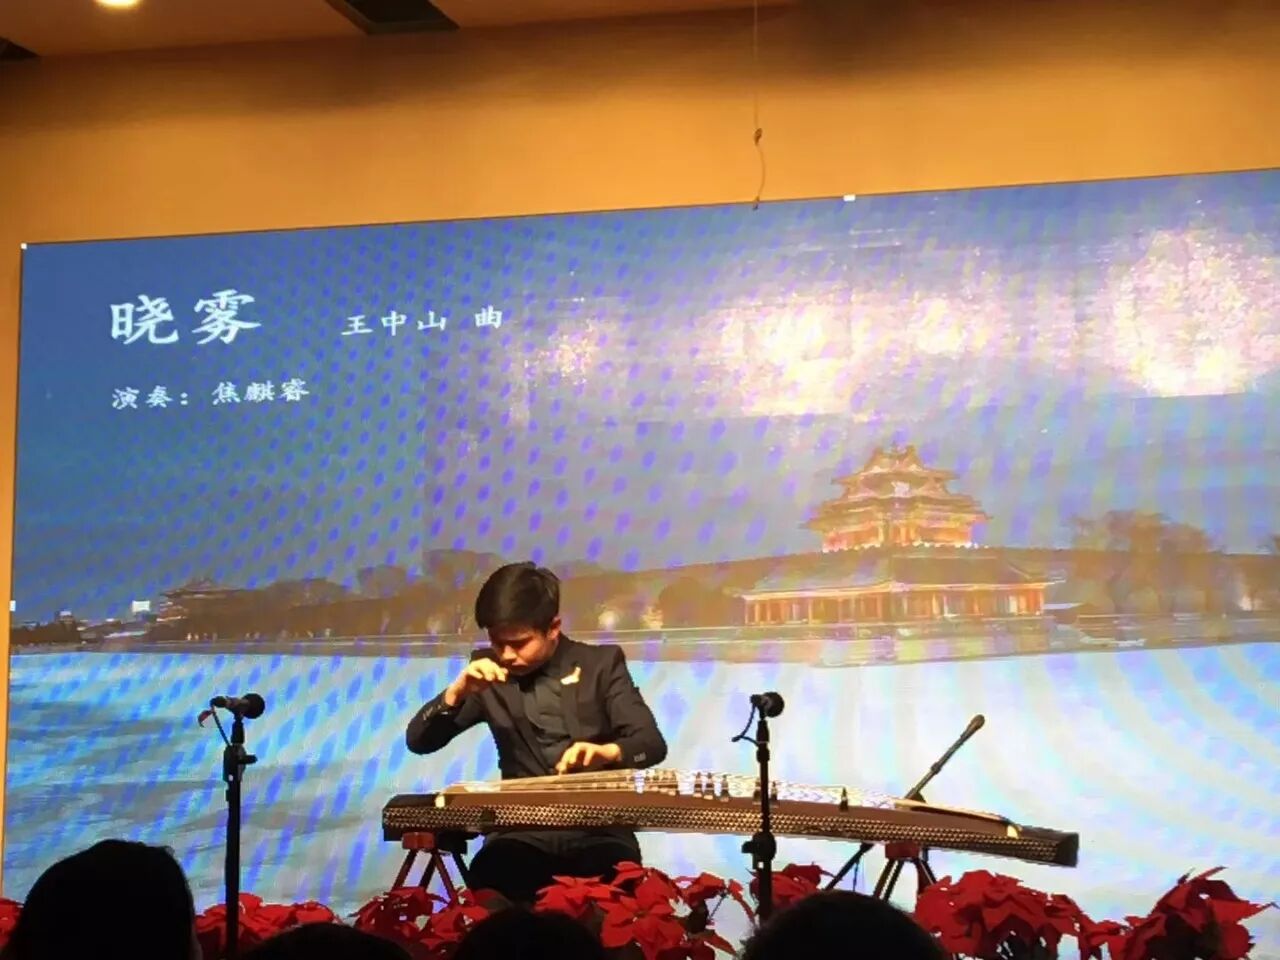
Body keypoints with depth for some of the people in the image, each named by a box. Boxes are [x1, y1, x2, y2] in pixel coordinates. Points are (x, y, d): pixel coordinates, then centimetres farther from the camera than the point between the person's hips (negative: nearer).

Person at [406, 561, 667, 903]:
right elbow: (418, 741, 5)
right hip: (522, 832, 1)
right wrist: (458, 691, -13)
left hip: (597, 828, -1)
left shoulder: (601, 663, 4)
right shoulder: (489, 673, 8)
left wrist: (607, 751, -27)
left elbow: (652, 743, -5)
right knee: (490, 876, -33)